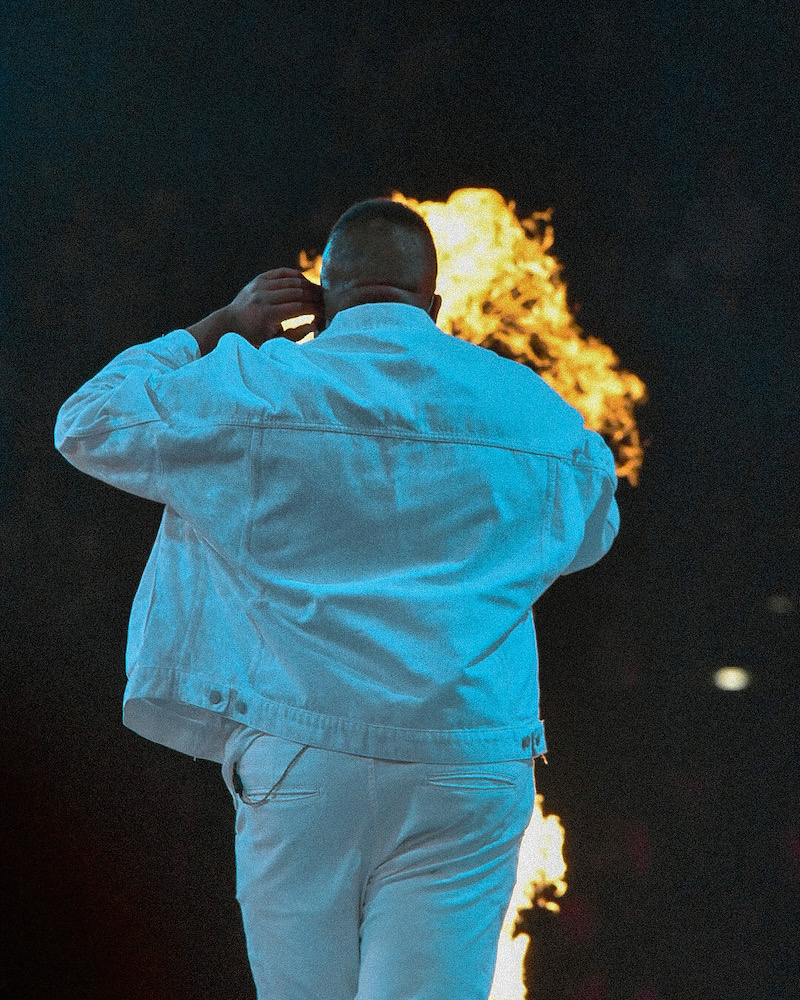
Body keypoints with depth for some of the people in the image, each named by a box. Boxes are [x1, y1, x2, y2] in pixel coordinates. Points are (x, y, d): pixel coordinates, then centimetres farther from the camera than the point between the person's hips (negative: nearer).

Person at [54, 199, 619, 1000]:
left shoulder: (256, 388, 2)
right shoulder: (534, 409, 8)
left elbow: (88, 423, 16)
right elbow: (591, 531, 29)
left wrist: (217, 329, 20)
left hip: (301, 755, -1)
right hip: (468, 766, 1)